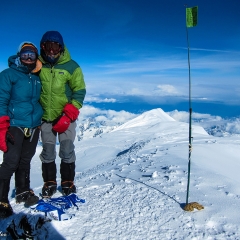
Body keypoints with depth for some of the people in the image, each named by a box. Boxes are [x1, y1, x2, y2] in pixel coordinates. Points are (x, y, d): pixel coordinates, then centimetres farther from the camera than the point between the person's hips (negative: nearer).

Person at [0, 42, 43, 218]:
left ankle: (23, 192, 28)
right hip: (15, 126, -5)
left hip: (34, 126, 5)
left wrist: (42, 121, 20)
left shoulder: (38, 77, 11)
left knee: (25, 161, 14)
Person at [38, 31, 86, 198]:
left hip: (66, 117, -2)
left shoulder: (71, 66, -5)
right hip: (45, 117, 2)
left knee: (67, 151, 1)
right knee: (48, 151, 8)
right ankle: (49, 183, 23)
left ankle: (68, 182, 18)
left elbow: (79, 92, -5)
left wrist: (68, 116, -13)